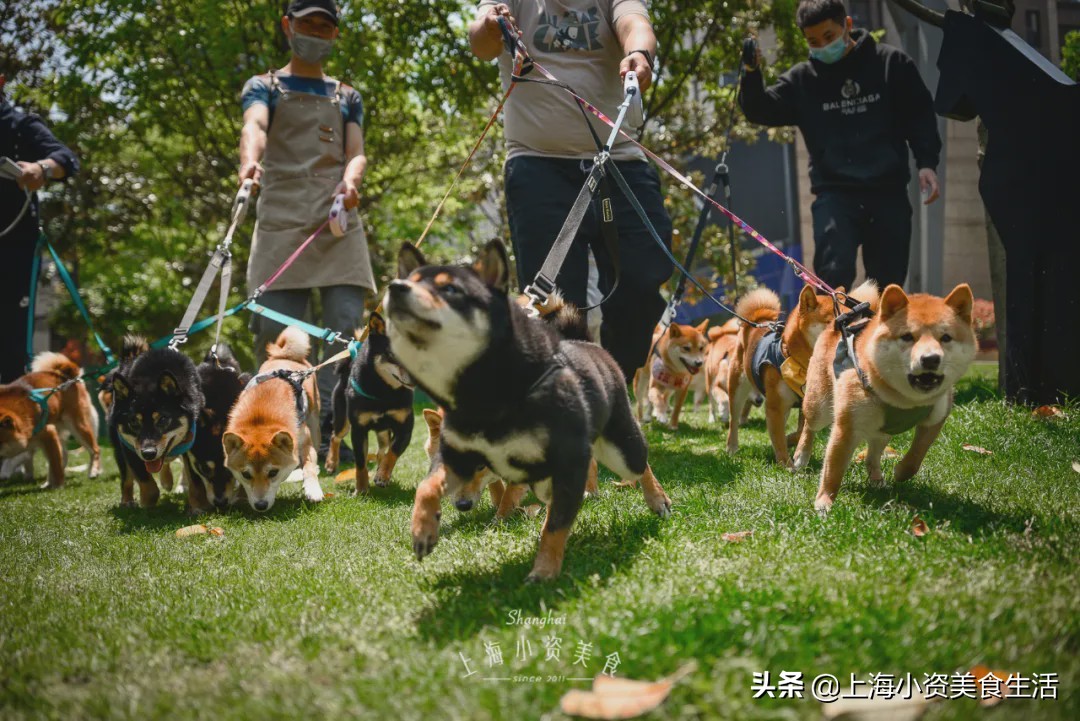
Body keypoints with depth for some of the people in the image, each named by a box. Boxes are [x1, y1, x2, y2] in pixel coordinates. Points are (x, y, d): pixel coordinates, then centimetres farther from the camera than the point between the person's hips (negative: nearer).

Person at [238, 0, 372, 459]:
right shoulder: (265, 87, 15)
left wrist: (350, 180, -16)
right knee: (275, 331, -11)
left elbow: (356, 151, 9)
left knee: (347, 323, -13)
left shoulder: (346, 97, 24)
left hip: (338, 220, 2)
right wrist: (250, 161, -32)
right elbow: (254, 125, -7)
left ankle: (329, 432, -12)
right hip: (282, 219, -2)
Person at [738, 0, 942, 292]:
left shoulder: (891, 63, 6)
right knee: (834, 274, -18)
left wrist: (926, 163, -3)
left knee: (889, 284, 7)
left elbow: (920, 115, 9)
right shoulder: (802, 79, 7)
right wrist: (752, 73, -17)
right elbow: (761, 111, 1)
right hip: (834, 194, -1)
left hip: (889, 193, 1)